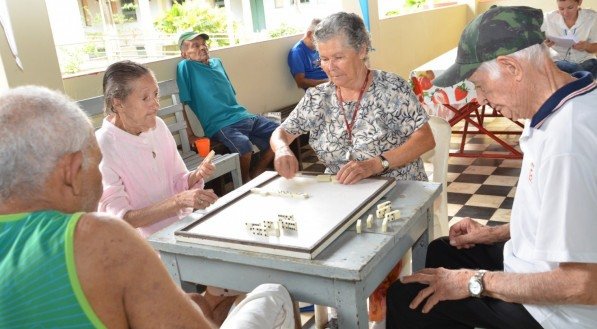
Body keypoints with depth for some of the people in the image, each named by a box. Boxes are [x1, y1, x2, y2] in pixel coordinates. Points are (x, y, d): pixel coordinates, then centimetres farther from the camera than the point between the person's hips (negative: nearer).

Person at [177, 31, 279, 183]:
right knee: (243, 145, -36)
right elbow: (181, 104, -8)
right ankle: (244, 183, -7)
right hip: (220, 125, -8)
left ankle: (254, 176, 11)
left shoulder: (217, 62, 18)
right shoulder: (185, 67, -3)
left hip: (243, 116, 8)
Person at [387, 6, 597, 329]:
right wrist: (497, 233, 11)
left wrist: (475, 282, -21)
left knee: (405, 300, -4)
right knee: (439, 253, 25)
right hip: (540, 261, 10)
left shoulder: (568, 144, -36)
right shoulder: (567, 107, -3)